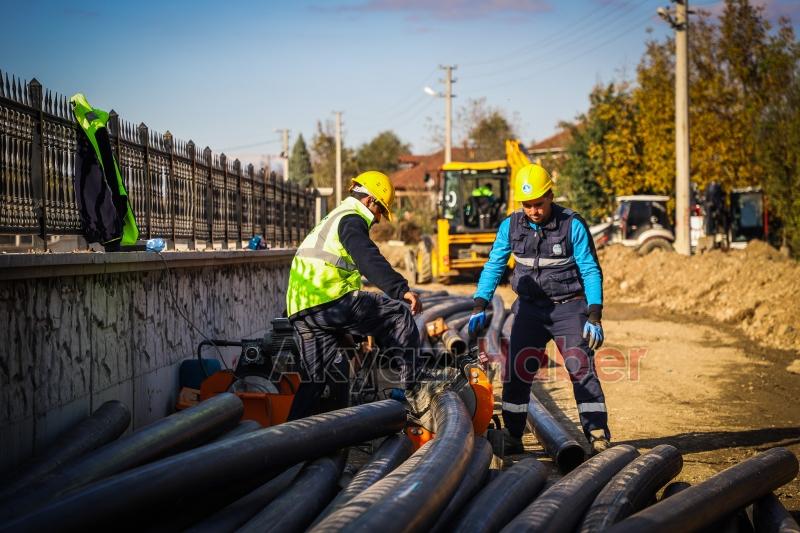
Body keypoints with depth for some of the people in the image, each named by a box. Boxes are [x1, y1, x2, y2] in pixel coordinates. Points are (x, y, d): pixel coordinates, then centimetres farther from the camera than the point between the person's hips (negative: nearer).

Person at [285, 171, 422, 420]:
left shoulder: (330, 221, 32)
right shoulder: (351, 219, -2)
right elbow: (368, 259, -22)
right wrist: (401, 289, -34)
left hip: (300, 310, 10)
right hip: (330, 299, -10)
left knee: (315, 378, 16)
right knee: (399, 314, -5)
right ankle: (407, 388, -6)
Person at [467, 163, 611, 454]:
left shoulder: (573, 225, -12)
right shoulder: (510, 226, -2)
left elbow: (591, 272, -9)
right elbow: (493, 266, 5)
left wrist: (594, 316, -16)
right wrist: (480, 305, -5)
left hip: (568, 307, -3)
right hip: (530, 308, 3)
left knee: (582, 368, -12)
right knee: (517, 371, -2)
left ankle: (598, 434, -6)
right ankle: (511, 437, 7)